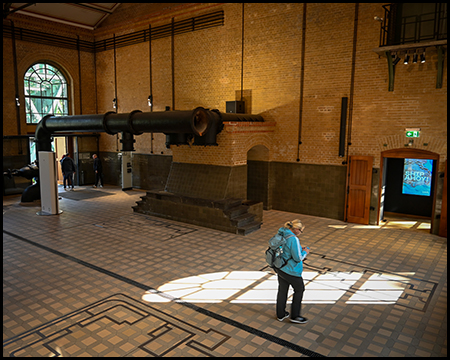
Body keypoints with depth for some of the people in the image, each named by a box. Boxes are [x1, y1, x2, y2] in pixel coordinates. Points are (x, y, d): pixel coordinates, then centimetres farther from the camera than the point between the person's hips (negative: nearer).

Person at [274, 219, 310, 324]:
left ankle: (280, 314, 34)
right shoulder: (293, 239, -26)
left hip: (280, 268, 8)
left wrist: (299, 249, 10)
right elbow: (298, 258, -22)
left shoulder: (281, 234, 1)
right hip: (290, 271, -8)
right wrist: (304, 252, -3)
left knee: (282, 290, 20)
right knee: (299, 290, 14)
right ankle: (294, 316, 22)